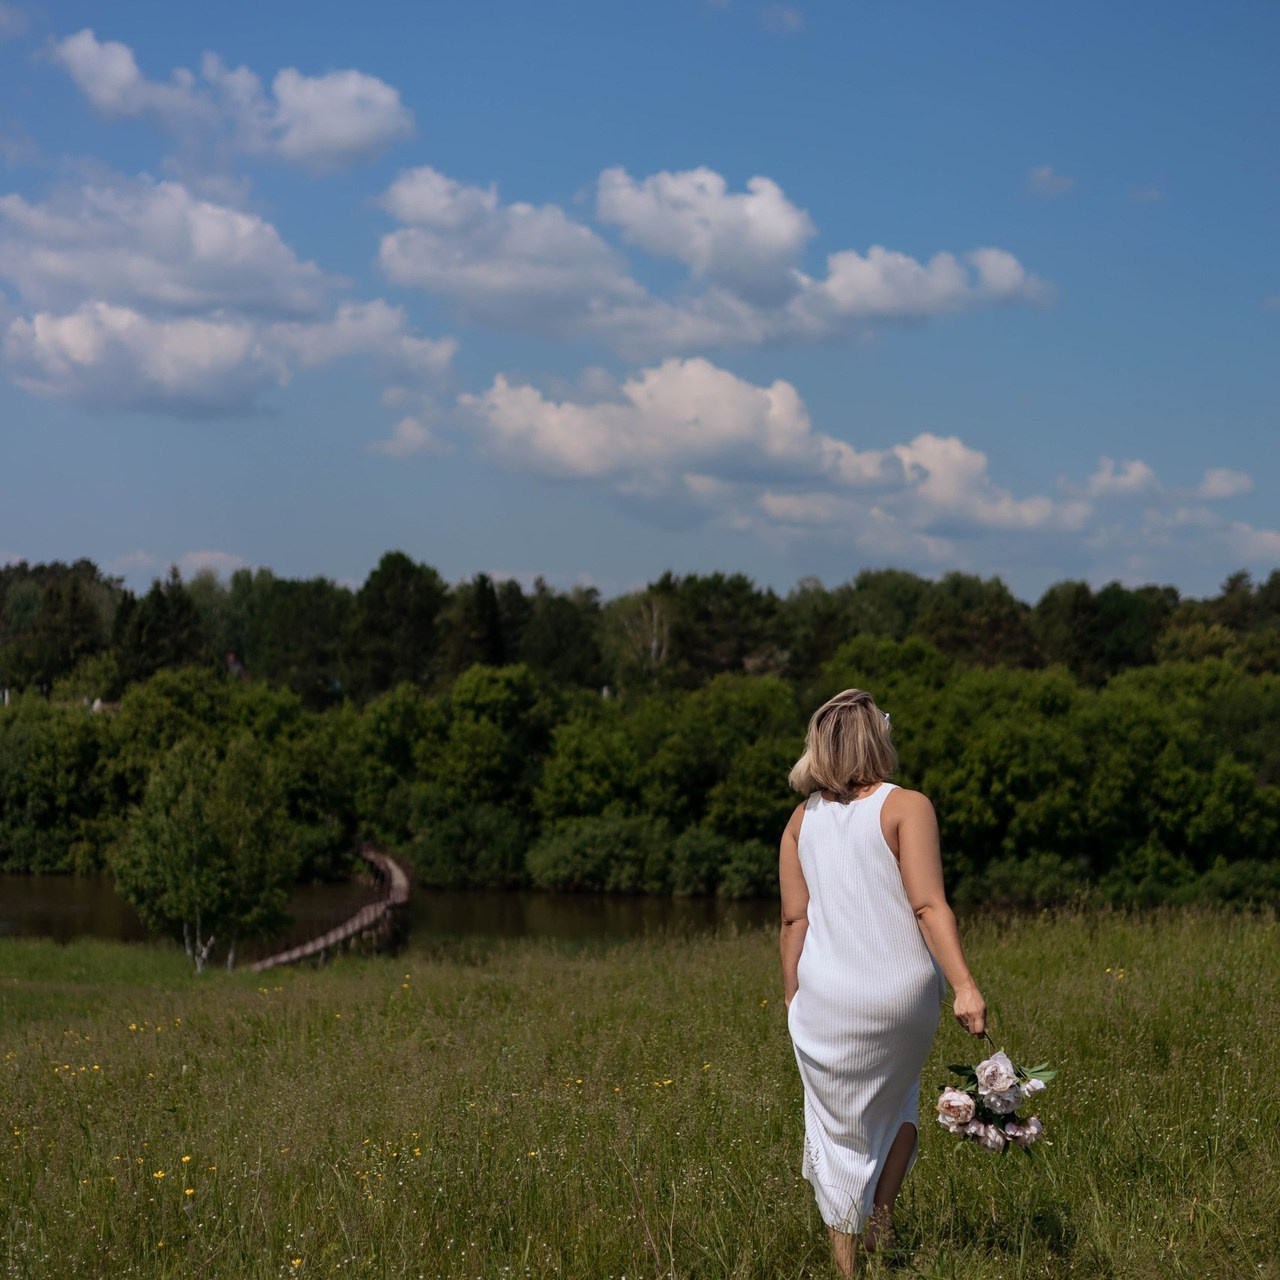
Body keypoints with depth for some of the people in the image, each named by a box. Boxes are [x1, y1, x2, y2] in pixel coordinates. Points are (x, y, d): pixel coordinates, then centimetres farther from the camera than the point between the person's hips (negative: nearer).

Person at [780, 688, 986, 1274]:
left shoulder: (802, 820, 4)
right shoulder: (907, 807, -7)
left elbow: (794, 920, 4)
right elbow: (928, 906, -16)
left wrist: (792, 1001, 11)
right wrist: (966, 986, -20)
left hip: (826, 999, 2)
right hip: (902, 993, -2)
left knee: (840, 1125, 13)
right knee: (896, 1101, 27)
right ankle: (881, 1216, 18)